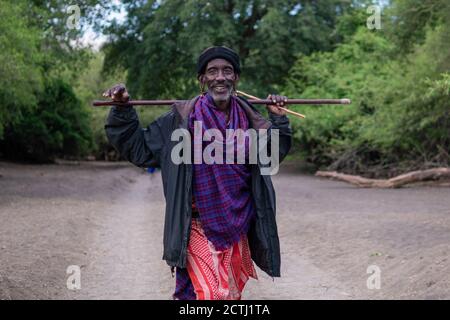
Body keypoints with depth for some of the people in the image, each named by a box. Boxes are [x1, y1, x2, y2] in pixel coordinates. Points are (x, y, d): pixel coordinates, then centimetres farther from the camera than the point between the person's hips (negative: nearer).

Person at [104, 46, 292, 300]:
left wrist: (279, 119, 9)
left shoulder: (248, 118, 4)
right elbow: (138, 148, 0)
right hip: (199, 228, -4)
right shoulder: (182, 120, -7)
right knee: (210, 293, -13)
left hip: (237, 228, 5)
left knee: (232, 292, 15)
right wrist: (122, 112, -9)